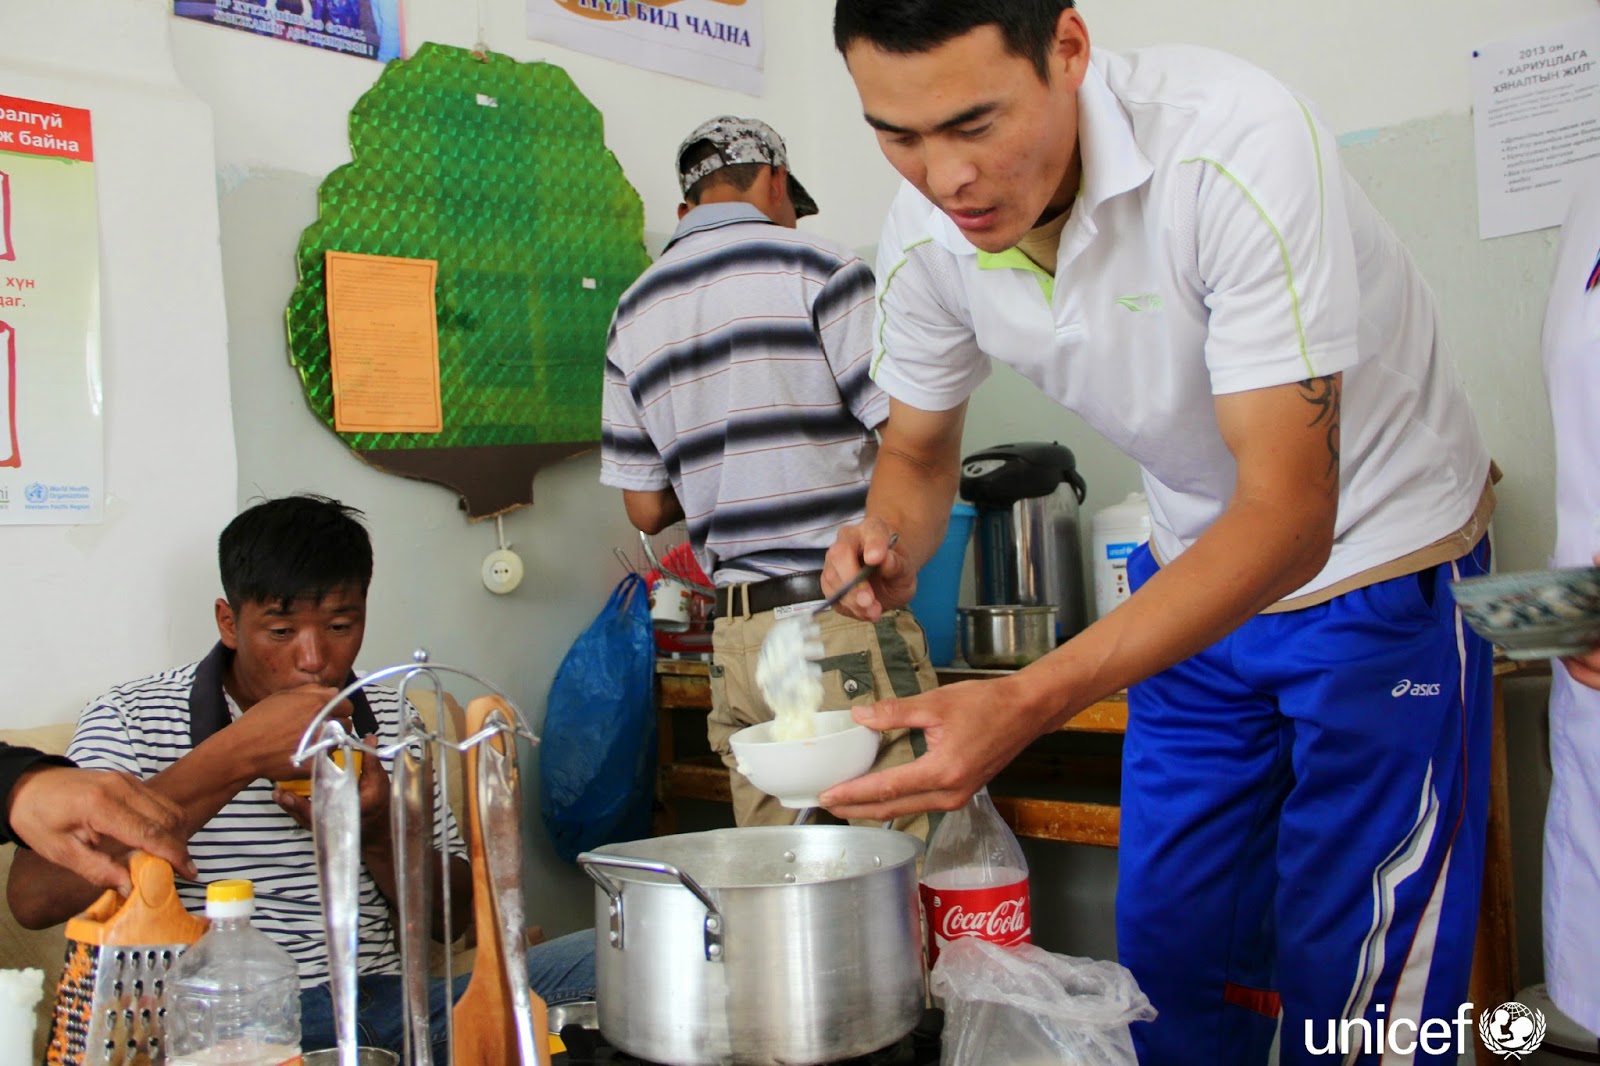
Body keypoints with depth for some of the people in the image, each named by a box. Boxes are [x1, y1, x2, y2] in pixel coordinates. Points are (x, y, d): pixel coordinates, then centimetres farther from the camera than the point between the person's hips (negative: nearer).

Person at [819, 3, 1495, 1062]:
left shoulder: (1236, 145, -32)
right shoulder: (925, 241, -14)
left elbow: (1290, 514, -36)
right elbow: (918, 454, 4)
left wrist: (1031, 703, -47)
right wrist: (888, 546, -21)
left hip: (1381, 560, -4)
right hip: (1195, 577, 5)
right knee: (1167, 951, 9)